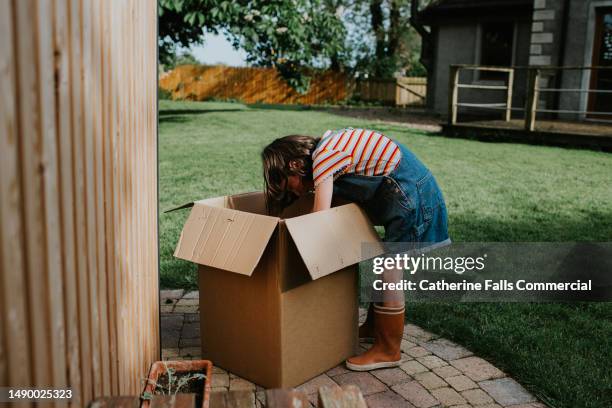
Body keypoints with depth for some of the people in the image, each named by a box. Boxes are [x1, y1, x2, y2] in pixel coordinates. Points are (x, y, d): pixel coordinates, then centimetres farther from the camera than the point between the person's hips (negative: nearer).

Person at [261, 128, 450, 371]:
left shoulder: (323, 157, -17)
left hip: (411, 193, -10)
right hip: (411, 189, 10)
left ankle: (388, 351, 8)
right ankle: (375, 326, 34)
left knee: (389, 269, -4)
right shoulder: (328, 148, 11)